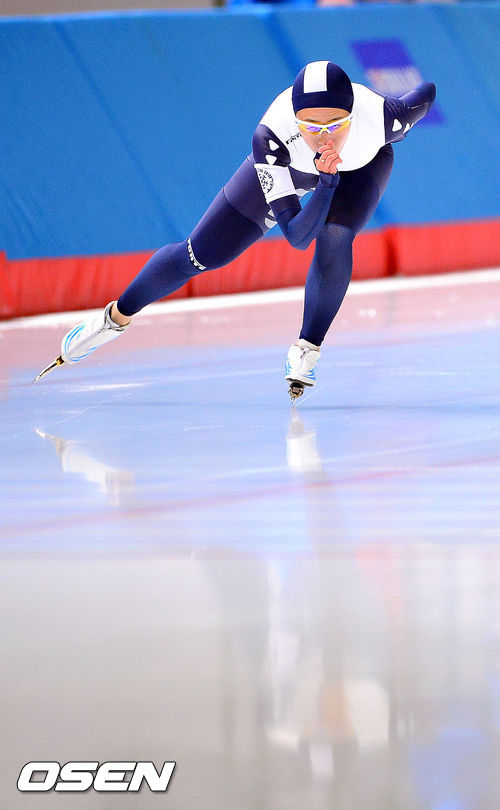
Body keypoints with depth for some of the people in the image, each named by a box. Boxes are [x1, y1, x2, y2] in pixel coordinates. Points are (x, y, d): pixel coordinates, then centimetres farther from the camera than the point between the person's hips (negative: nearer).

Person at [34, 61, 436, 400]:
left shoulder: (380, 114, -44)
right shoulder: (272, 136, -44)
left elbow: (427, 94, -18)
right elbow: (297, 236, -43)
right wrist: (326, 182, -57)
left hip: (365, 163, 0)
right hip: (289, 164, 0)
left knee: (335, 239, -31)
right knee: (200, 255, 2)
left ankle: (307, 351, -10)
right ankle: (116, 317, 28)